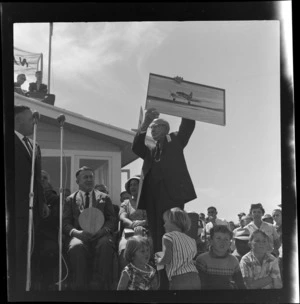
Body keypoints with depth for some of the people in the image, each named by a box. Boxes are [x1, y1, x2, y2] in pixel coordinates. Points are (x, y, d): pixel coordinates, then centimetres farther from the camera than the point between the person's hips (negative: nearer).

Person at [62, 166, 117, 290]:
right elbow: (65, 223, 10)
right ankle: (80, 286, -27)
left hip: (99, 234, 0)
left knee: (105, 245, -36)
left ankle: (99, 285, -31)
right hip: (79, 235, 0)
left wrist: (104, 229, -11)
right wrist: (75, 232, -13)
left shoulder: (104, 197, 21)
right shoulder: (70, 199, 19)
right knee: (76, 247, -37)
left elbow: (111, 219, 13)